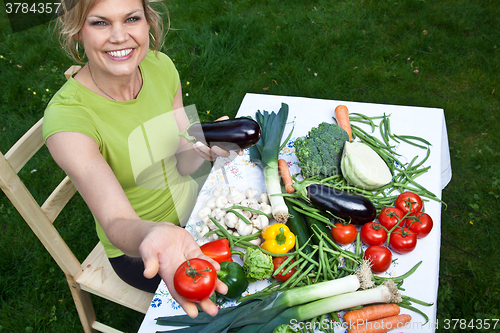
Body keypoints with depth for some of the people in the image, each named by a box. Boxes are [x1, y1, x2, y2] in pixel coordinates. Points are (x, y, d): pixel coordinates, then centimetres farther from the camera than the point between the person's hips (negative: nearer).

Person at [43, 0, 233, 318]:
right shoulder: (67, 115, -29)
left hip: (192, 204, 5)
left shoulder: (160, 66, -12)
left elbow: (183, 164, -7)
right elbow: (115, 221, -38)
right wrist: (157, 235, -61)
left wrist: (203, 147, -29)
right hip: (136, 248, -5)